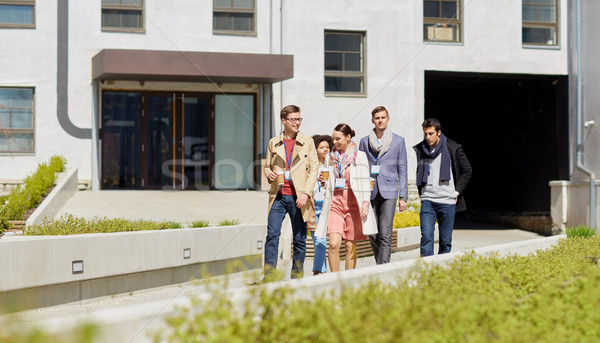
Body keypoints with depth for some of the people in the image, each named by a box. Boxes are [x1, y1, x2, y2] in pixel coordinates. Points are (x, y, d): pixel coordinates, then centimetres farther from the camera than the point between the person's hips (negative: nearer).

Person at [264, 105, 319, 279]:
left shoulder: (307, 142, 6)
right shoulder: (274, 143, 12)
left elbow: (314, 169, 2)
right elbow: (267, 166, 21)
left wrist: (306, 193, -9)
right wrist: (269, 174, -4)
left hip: (298, 197, -1)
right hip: (278, 196, 1)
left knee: (300, 238, 3)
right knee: (272, 234, -8)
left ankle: (297, 274, 12)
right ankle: (269, 274, -5)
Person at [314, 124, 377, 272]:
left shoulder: (359, 156, 3)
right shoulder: (332, 156, 14)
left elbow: (365, 182, -1)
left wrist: (365, 202, -11)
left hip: (353, 201, -3)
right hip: (336, 201, 3)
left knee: (350, 245, 1)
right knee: (334, 243, -11)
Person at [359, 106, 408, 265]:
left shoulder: (398, 141, 5)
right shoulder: (365, 141, 9)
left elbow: (402, 169, 5)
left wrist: (403, 196, 0)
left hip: (389, 191, -2)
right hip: (370, 192, 2)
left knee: (385, 234, -10)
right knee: (372, 234, 4)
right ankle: (381, 265, 22)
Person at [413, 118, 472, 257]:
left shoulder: (453, 148, -1)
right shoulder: (418, 150, 5)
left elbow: (467, 171, 7)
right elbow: (413, 173, 19)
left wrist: (456, 192, 0)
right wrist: (419, 192, 8)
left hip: (447, 201, -1)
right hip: (427, 200, 1)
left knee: (445, 240, 4)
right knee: (426, 236, -12)